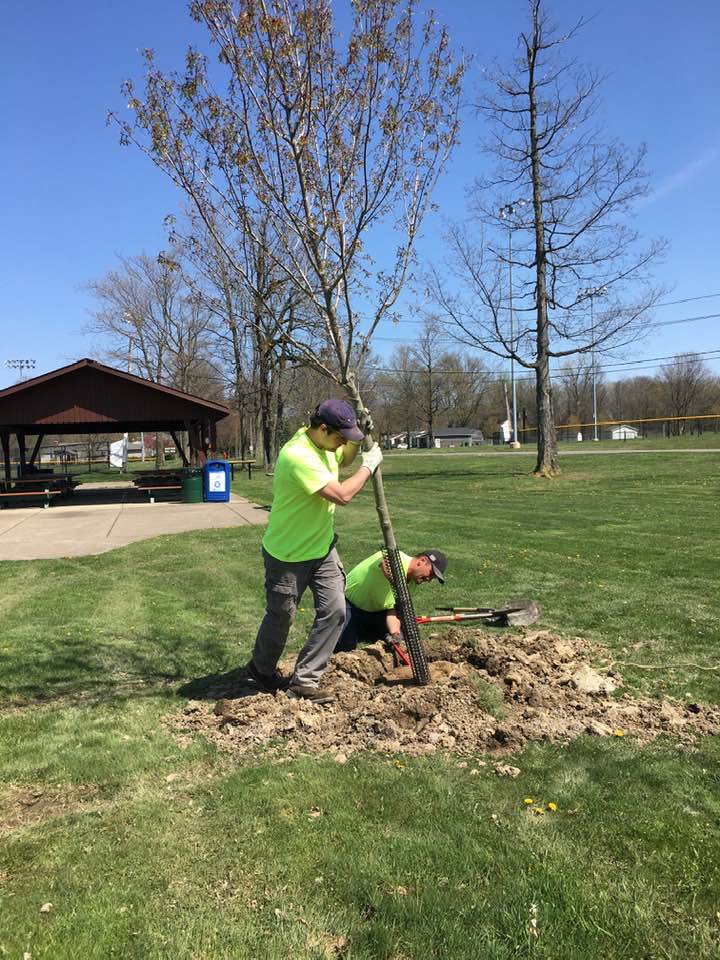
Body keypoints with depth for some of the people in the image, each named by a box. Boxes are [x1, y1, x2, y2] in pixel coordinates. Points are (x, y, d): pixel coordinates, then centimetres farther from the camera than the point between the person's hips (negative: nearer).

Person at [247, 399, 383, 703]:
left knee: (334, 611, -1)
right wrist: (369, 465, -18)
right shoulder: (297, 455, -30)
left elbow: (343, 460, 23)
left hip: (322, 547, 8)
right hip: (288, 554, -8)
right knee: (281, 618, 10)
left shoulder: (325, 443, -2)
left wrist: (358, 439, 3)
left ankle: (303, 681, 10)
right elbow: (342, 495, -32)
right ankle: (261, 670, 38)